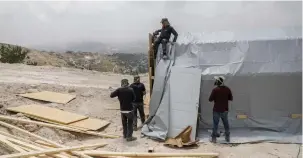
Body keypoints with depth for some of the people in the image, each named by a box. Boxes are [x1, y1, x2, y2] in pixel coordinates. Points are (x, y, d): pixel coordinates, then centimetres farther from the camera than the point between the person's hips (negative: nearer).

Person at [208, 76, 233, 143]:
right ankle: (227, 137, 24)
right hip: (225, 110, 4)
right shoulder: (227, 89, -3)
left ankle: (214, 138, 8)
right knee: (226, 124, 16)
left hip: (217, 110, -4)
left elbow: (210, 99, -13)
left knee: (215, 124, 5)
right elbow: (231, 98, 6)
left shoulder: (215, 90, -16)